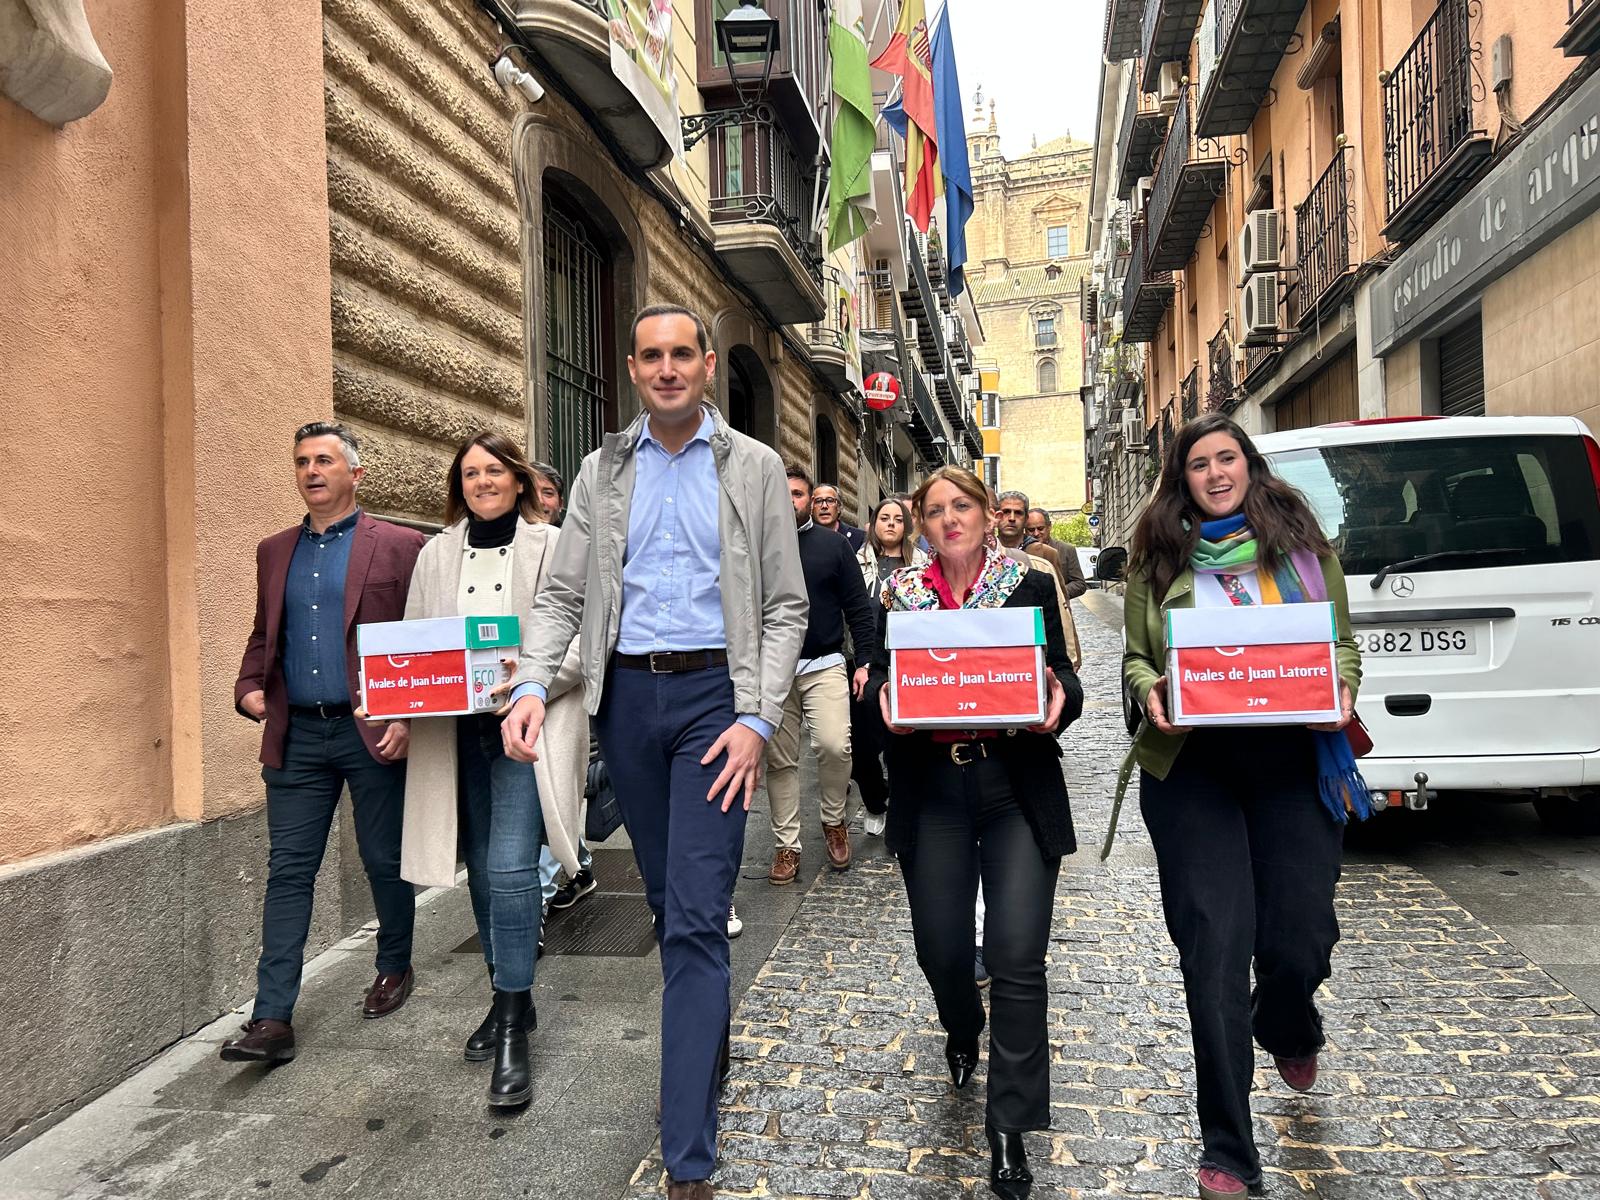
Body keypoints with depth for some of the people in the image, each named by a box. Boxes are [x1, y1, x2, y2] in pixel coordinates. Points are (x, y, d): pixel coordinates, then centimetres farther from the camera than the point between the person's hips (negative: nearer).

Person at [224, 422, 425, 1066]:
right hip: (296, 735, 4)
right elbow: (263, 636, 21)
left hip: (373, 735, -4)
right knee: (288, 871, 3)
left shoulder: (399, 547, -1)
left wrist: (408, 718, -12)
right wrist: (249, 688, 2)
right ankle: (272, 1019, 7)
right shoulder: (274, 552, 14)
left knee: (385, 862, 10)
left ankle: (394, 969, 32)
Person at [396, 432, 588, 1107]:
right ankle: (510, 1000, 30)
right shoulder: (436, 555, 13)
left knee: (510, 869, -13)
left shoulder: (555, 547, 1)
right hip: (457, 731, 5)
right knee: (482, 870, 13)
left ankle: (512, 1032, -3)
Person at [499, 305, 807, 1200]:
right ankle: (712, 1046, 39)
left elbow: (786, 606, -1)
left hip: (715, 692, -3)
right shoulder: (604, 472, 10)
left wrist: (758, 721, -11)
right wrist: (533, 685, -10)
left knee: (696, 916, -8)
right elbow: (564, 595, 7)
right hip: (626, 695, 4)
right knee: (669, 901, 15)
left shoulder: (754, 467, 2)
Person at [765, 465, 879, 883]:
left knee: (834, 745, -16)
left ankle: (834, 821, 11)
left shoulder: (833, 544, 5)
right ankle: (787, 845, 18)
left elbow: (858, 606, 5)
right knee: (780, 760, 5)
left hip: (824, 666, -1)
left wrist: (865, 662, -2)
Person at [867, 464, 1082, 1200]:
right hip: (931, 790, 2)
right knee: (940, 946, 9)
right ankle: (963, 1033, 47)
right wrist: (884, 699, -19)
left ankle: (1010, 1127, 9)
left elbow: (1062, 678, 2)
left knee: (1018, 956, -7)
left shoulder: (1032, 586, 2)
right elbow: (879, 678, 3)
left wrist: (1058, 694, -21)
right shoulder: (899, 595, 5)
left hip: (1018, 789, -1)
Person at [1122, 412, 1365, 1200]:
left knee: (1301, 938, 0)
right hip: (1192, 768, -1)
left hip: (1296, 763, 1)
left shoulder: (1301, 543, 7)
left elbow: (1342, 640, 11)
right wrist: (1150, 691, -12)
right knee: (1214, 951, -2)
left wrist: (1339, 691, -8)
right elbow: (1134, 655, 9)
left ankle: (1288, 1031, 43)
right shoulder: (1159, 558, 6)